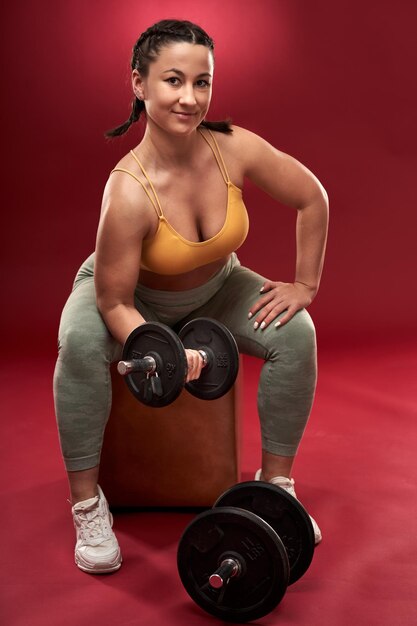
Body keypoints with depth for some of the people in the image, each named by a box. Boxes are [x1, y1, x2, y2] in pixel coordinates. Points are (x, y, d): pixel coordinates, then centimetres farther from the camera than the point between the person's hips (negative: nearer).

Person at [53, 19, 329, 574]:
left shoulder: (234, 148, -27)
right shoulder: (130, 191, -37)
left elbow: (312, 199, -11)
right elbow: (113, 301, -29)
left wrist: (305, 283, -10)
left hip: (214, 289, 4)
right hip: (136, 298, -3)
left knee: (296, 334, -19)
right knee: (80, 344, -34)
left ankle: (275, 482, 0)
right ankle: (88, 503, -15)